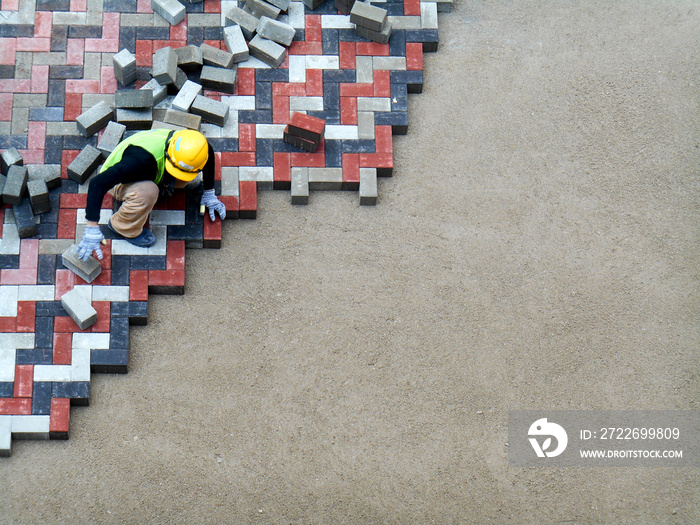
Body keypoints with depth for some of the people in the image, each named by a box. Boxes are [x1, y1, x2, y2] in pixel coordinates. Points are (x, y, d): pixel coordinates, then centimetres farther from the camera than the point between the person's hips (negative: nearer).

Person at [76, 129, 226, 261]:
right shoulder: (142, 158, -45)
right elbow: (97, 183, -46)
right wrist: (92, 229, -48)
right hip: (119, 182, -6)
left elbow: (209, 155, 1)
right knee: (147, 192, -39)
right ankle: (122, 227, -12)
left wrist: (209, 193, 4)